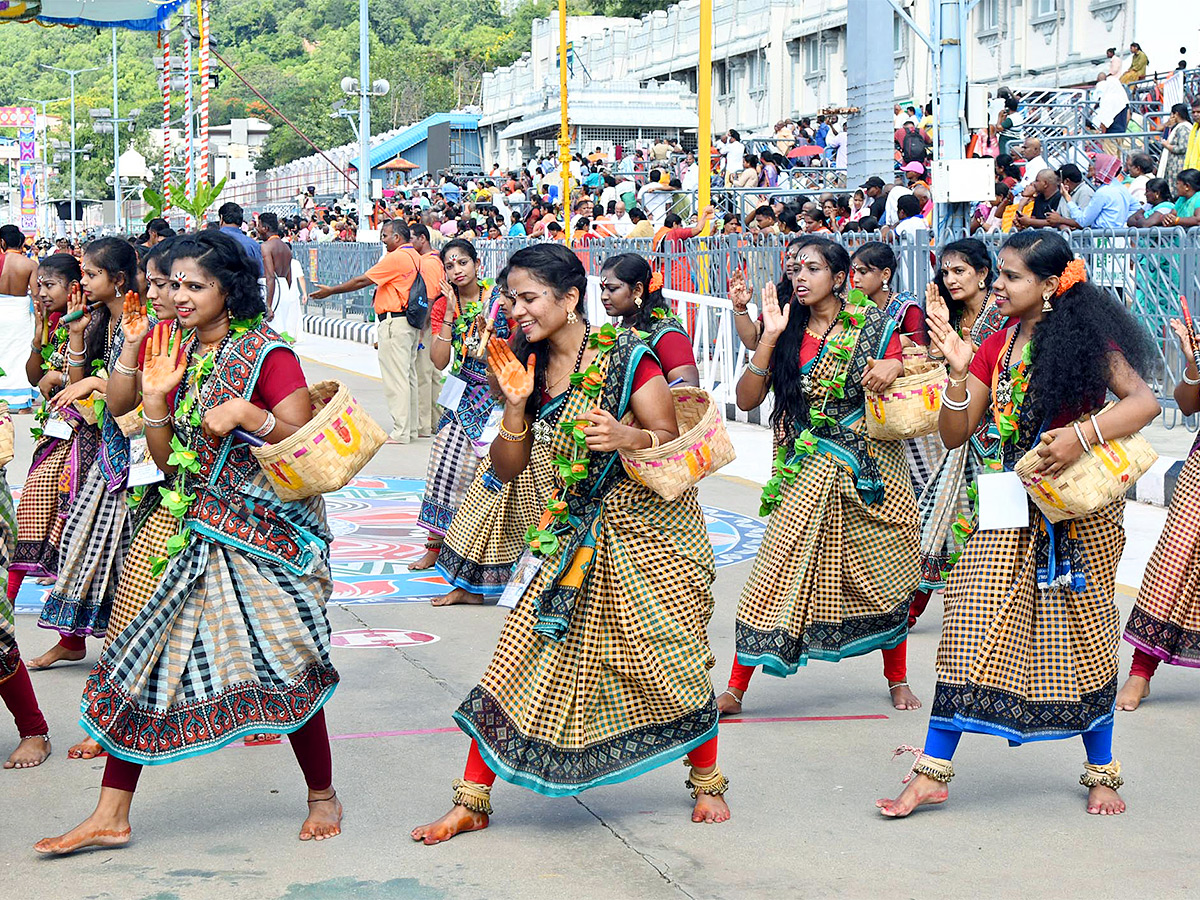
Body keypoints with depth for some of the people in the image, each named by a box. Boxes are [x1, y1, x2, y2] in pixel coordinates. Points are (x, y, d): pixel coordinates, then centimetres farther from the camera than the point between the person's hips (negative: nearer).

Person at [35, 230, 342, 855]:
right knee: (141, 657, -1)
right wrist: (155, 399, -5)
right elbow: (168, 460, 9)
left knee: (284, 663, -3)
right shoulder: (180, 357, 10)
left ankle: (322, 796, 20)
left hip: (266, 533, -6)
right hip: (194, 529, 6)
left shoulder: (266, 353, -9)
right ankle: (111, 816, 3)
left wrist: (247, 412, -25)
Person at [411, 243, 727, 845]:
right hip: (576, 538, 4)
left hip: (649, 532, -4)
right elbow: (505, 469, 4)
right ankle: (471, 801, 3)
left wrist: (628, 438, -31)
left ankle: (707, 783, 23)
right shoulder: (531, 369, 4)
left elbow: (674, 440, -11)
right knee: (521, 659, -2)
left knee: (674, 661, -1)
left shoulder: (626, 359, -11)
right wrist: (516, 406, -12)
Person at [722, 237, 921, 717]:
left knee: (885, 573, 7)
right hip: (806, 474, 1)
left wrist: (894, 368, -16)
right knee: (776, 574, -5)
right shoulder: (788, 331, 4)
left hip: (870, 470, 0)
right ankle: (735, 689, 0)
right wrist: (769, 338, -10)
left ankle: (897, 679, 26)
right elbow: (746, 399, -3)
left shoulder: (874, 326, 0)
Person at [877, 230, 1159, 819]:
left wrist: (1082, 434, -28)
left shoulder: (1087, 336, -6)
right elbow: (954, 435, 5)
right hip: (1014, 507, 3)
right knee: (974, 630, -5)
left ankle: (1101, 771, 21)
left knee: (1083, 635, 5)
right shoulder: (997, 347, 7)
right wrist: (958, 371, -11)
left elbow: (1143, 401, -15)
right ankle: (933, 773, -2)